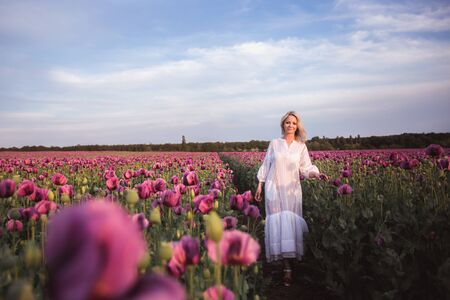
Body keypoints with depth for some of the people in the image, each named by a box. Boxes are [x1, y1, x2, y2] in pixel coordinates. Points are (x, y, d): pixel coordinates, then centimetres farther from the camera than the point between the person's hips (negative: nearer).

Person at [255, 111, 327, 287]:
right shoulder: (274, 143, 8)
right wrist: (259, 186, 7)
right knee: (278, 222, -6)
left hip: (292, 190, 0)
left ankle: (289, 264, 2)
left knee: (290, 223, -6)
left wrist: (317, 174, -20)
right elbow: (265, 165, 10)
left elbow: (306, 168, 1)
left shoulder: (301, 146, 7)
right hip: (274, 188, 0)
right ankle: (287, 267, -2)